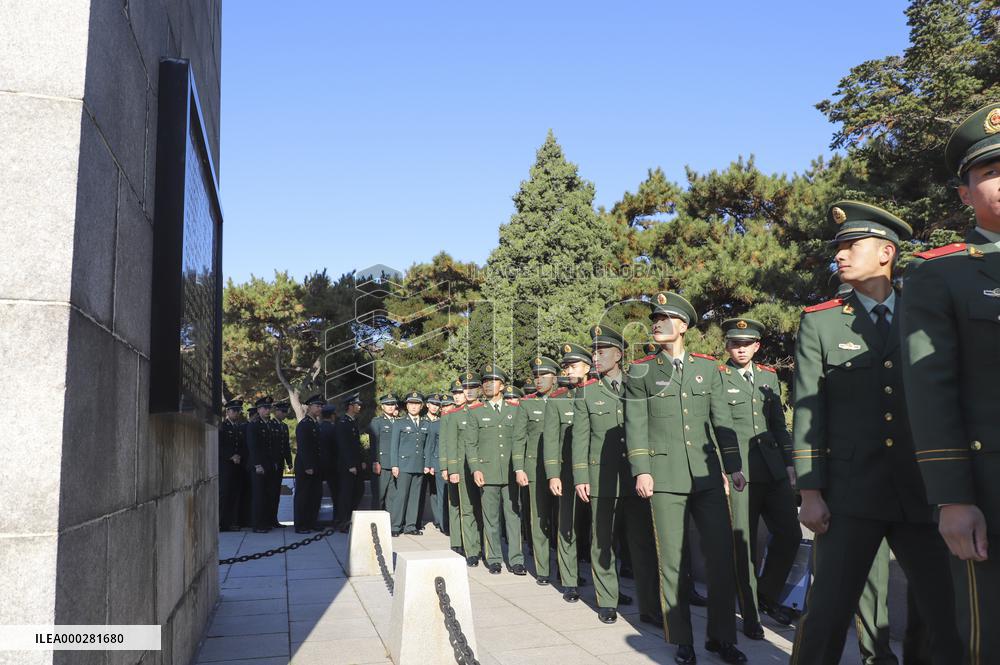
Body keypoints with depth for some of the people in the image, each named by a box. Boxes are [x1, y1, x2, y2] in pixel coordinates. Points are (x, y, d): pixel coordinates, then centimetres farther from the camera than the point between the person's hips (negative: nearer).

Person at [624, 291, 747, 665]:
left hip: (707, 475, 2)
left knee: (722, 556, 3)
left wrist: (734, 467, 7)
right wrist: (641, 470, -7)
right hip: (665, 477, -2)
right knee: (671, 561, 3)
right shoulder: (641, 371, 5)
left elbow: (722, 420, 11)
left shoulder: (708, 367, 11)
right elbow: (636, 424, 1)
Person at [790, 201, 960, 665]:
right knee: (826, 614, -2)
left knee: (950, 617, 5)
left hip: (925, 491, 2)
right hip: (851, 494, -2)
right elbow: (807, 411, 0)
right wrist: (810, 494, -6)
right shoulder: (819, 323, 6)